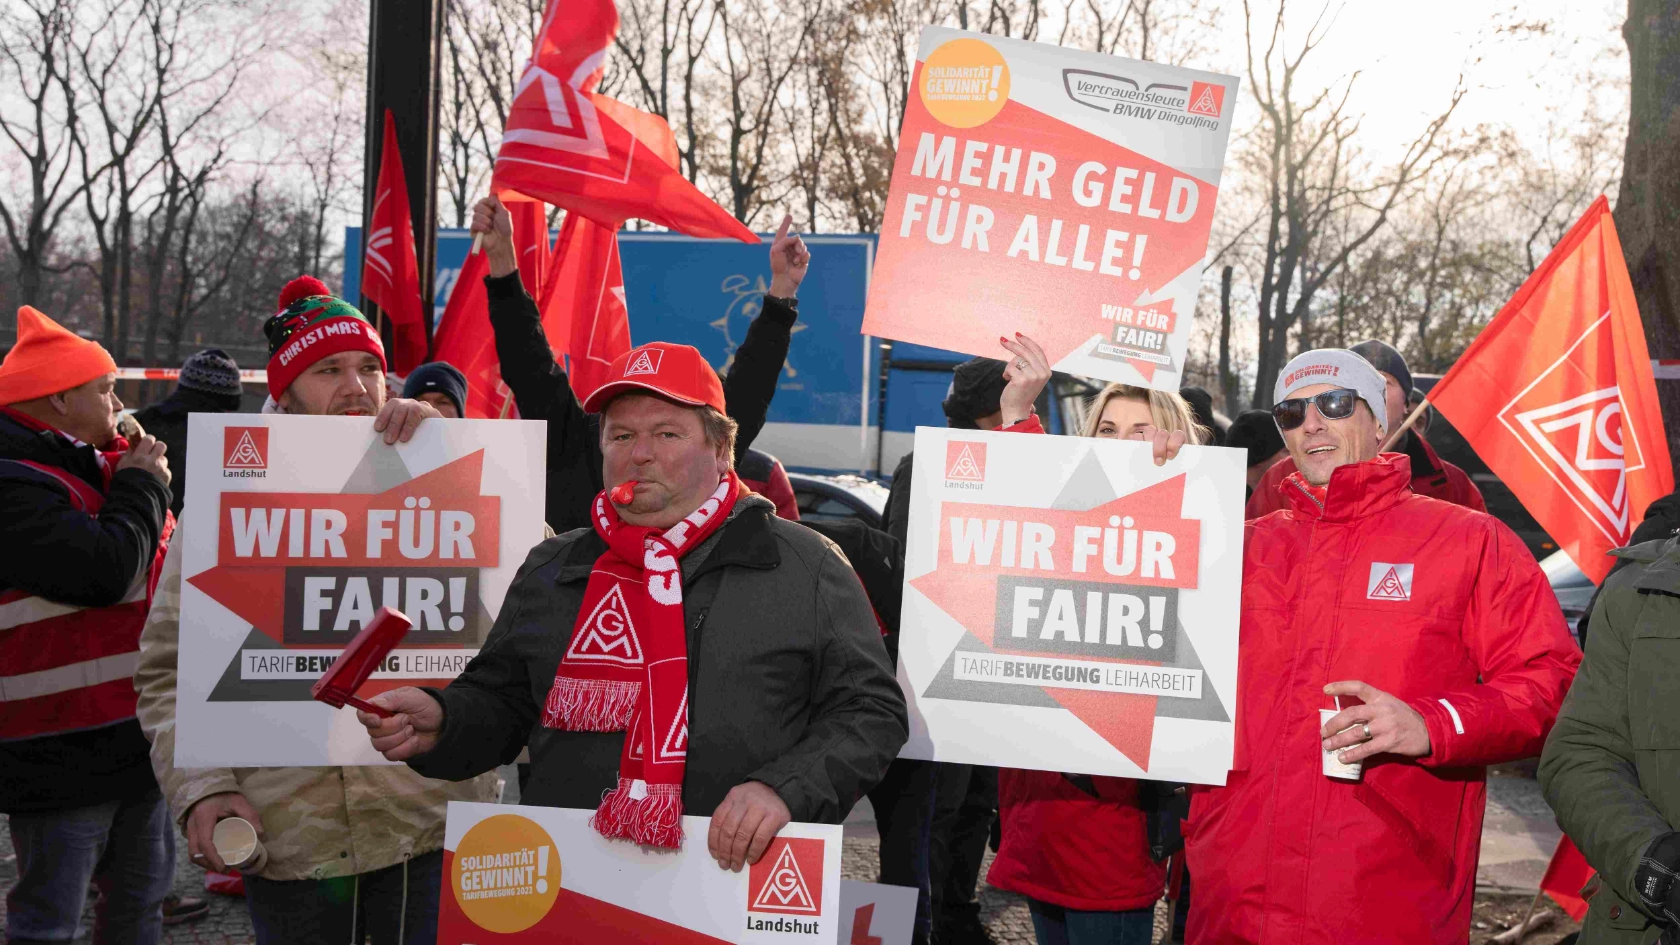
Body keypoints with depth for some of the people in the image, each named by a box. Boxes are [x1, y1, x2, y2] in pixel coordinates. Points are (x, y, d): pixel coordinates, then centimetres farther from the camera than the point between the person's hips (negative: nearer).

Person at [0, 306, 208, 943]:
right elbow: (106, 572, -27)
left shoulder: (96, 465, 14)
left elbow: (162, 563, 23)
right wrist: (141, 488, -12)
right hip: (63, 757, -9)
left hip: (141, 737, 9)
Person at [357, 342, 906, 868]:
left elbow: (871, 711, 6)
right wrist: (439, 722, 4)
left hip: (738, 871, -2)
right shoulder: (551, 571, 20)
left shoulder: (807, 567, 9)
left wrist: (782, 787, -10)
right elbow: (499, 702, 26)